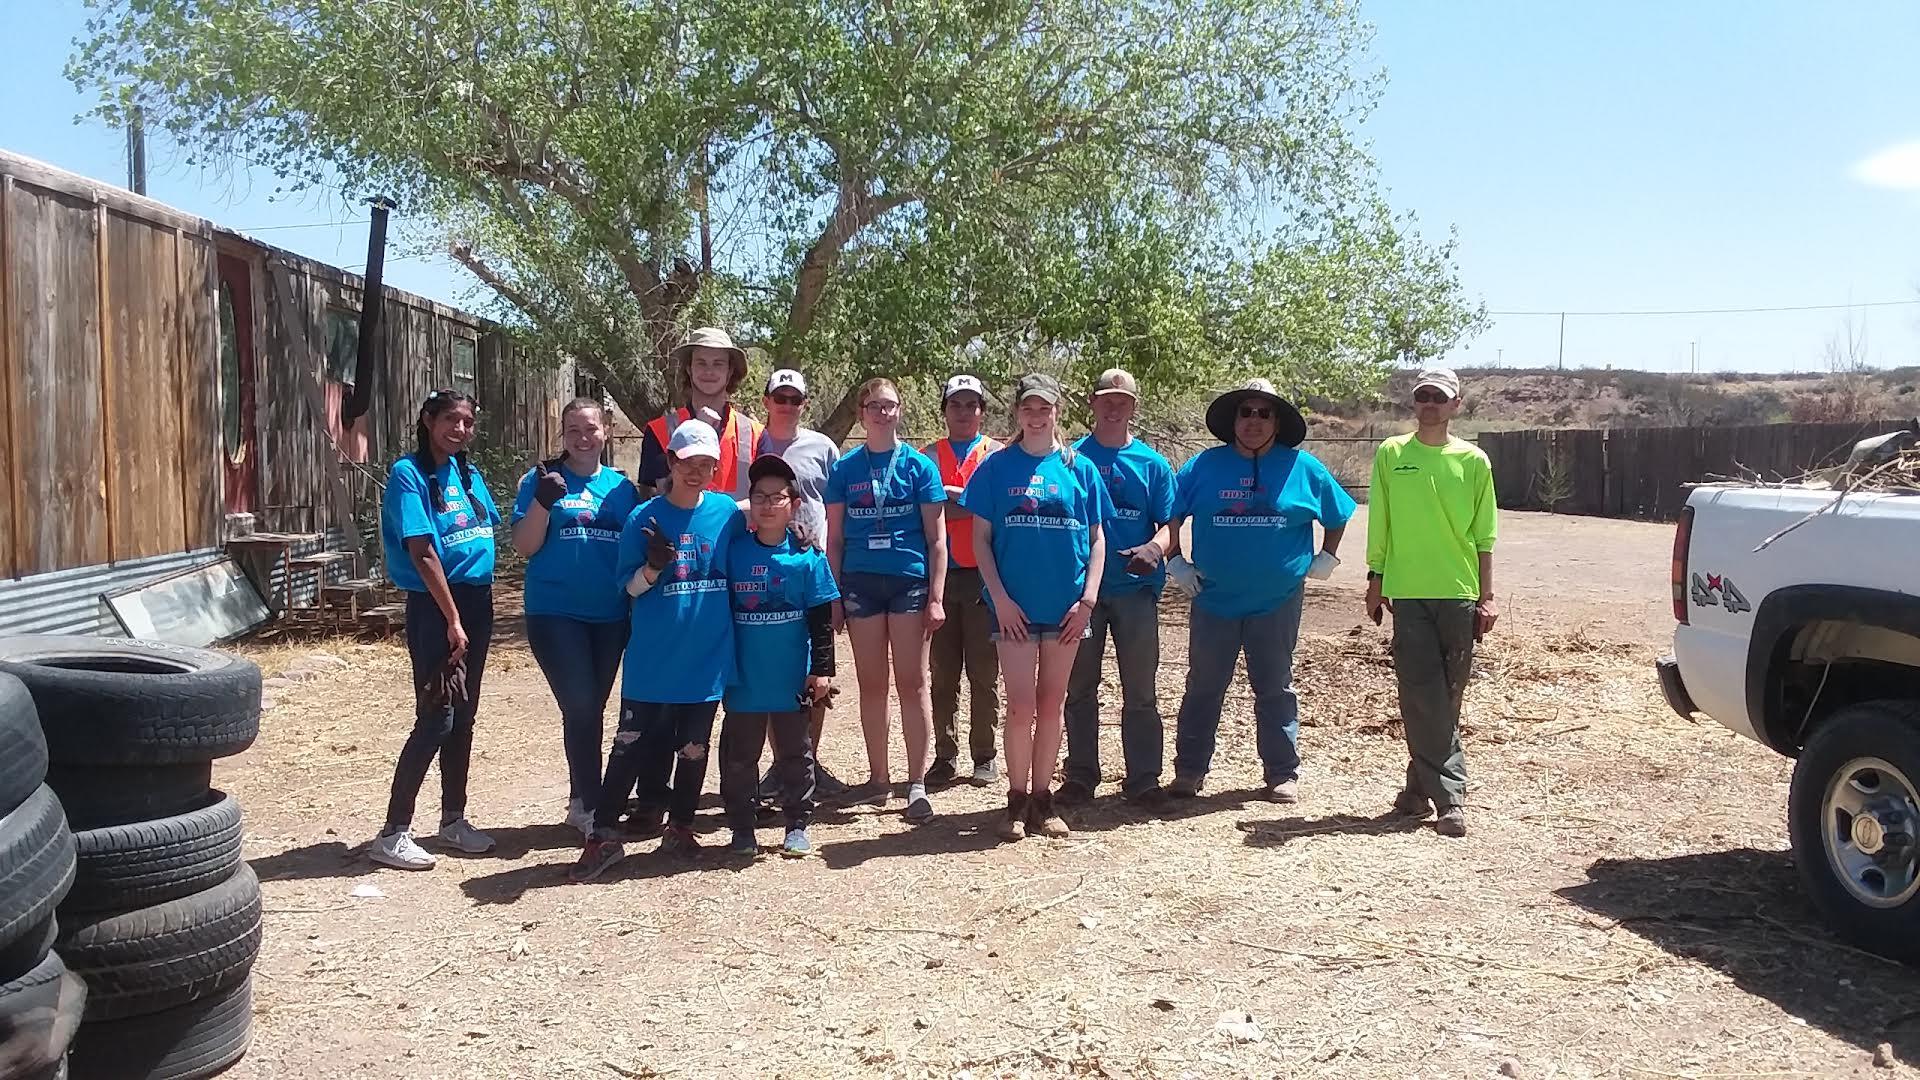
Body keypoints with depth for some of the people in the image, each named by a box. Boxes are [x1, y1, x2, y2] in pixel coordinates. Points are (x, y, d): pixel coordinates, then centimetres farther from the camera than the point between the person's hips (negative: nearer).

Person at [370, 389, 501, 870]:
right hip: (434, 606, -7)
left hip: (477, 601, 7)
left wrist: (472, 613, 6)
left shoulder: (469, 474, 10)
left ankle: (453, 819, 24)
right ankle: (393, 833, 0)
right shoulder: (409, 475, -10)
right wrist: (452, 620, -17)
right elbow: (422, 553, -15)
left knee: (463, 716, 13)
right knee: (436, 719, -8)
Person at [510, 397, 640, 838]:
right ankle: (591, 806, 0)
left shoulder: (621, 486, 9)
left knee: (591, 709, 11)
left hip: (610, 616, 4)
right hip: (555, 613, -4)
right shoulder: (542, 480, 0)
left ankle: (580, 802, 24)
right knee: (581, 707, -12)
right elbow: (524, 547, -5)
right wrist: (543, 501, -19)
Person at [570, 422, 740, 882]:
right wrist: (653, 567, -21)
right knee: (631, 744, 1)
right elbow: (628, 587, -4)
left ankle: (680, 828, 28)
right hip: (653, 658, -2)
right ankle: (604, 836, 10)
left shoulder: (728, 513, 1)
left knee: (693, 747, 11)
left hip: (708, 656, 2)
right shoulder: (645, 518, -4)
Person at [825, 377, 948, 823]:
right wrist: (833, 596, 4)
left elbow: (935, 538, 1)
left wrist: (936, 598, -5)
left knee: (912, 682, -2)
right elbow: (835, 539, 10)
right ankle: (878, 777, 18)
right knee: (871, 684, 7)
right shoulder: (845, 469, 7)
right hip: (860, 583, 2)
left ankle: (917, 784, 2)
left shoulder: (918, 465, 3)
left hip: (910, 581, -2)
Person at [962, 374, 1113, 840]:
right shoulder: (997, 466, 1)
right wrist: (999, 596, -9)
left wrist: (1088, 597, -4)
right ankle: (1017, 801, 11)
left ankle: (1042, 799, 20)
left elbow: (1097, 538, 6)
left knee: (1051, 705, 9)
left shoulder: (1079, 468, 4)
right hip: (1015, 606, -2)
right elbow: (981, 538, 1)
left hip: (1066, 606, 2)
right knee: (1021, 706, -4)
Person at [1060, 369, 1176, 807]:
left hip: (1136, 589, 0)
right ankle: (1080, 775, 18)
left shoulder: (1152, 463, 5)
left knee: (1141, 690, 5)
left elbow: (1169, 523, 3)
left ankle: (1143, 779, 13)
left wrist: (1155, 548, -19)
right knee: (1080, 688, 7)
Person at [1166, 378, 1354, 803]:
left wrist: (1326, 557, 8)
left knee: (1275, 689, 11)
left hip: (1277, 603, 0)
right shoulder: (1204, 466, 0)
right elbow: (1170, 515, 8)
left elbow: (1337, 516, 13)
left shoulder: (1302, 468, 1)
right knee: (1203, 688, 6)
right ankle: (1189, 772, 15)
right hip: (1214, 601, 0)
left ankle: (1282, 774, 20)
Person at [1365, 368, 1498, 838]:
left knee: (1445, 698, 6)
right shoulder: (1391, 454, 4)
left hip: (1458, 593, 1)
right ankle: (1449, 795, -3)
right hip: (1409, 592, -1)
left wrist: (1487, 597, 2)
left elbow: (1484, 536, 6)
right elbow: (1380, 525, 8)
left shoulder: (1473, 461, 5)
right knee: (1424, 697, -6)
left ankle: (1423, 784, 18)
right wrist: (1376, 581, 7)